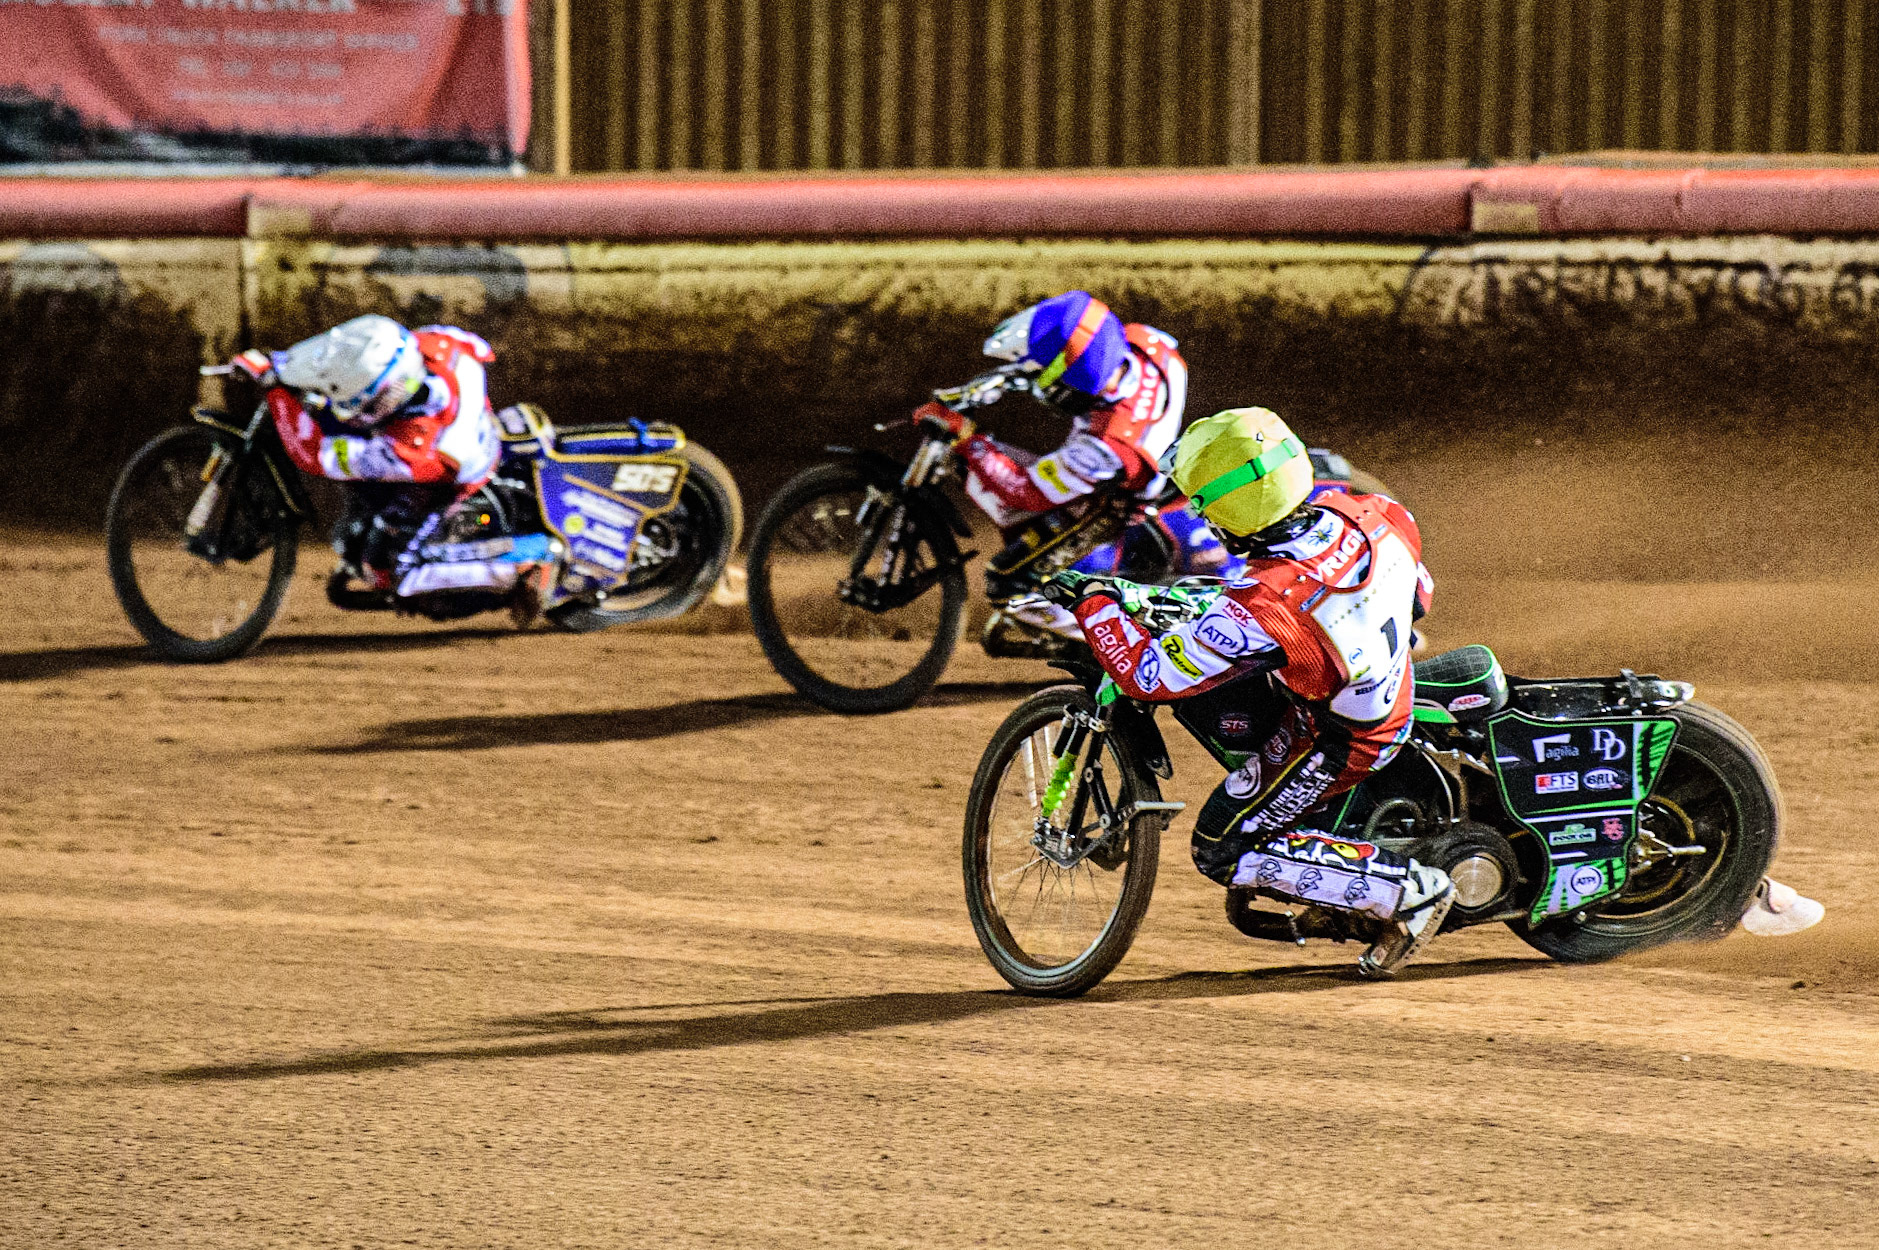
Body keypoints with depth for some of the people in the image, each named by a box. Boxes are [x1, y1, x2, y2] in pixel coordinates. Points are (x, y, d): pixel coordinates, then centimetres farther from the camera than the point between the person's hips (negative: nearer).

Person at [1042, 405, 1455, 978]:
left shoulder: (1260, 608, -36)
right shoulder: (1369, 514, -18)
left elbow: (1148, 676, -27)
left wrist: (1094, 602, -14)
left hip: (1339, 744, -8)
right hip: (1395, 693, 8)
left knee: (1222, 851, 5)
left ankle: (1410, 890, 1)